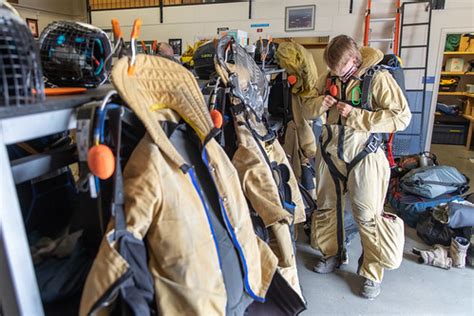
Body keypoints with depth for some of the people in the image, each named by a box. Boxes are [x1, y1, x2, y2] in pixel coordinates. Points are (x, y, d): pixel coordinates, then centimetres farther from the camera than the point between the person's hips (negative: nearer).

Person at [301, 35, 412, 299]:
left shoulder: (378, 78, -12)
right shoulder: (329, 78, 4)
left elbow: (402, 117, -17)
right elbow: (307, 108, 12)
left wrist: (355, 115, -22)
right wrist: (319, 104, -12)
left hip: (364, 156, -5)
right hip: (331, 154, 6)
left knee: (368, 217, 2)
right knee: (326, 208, 16)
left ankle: (373, 275, 22)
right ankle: (333, 254, 39)